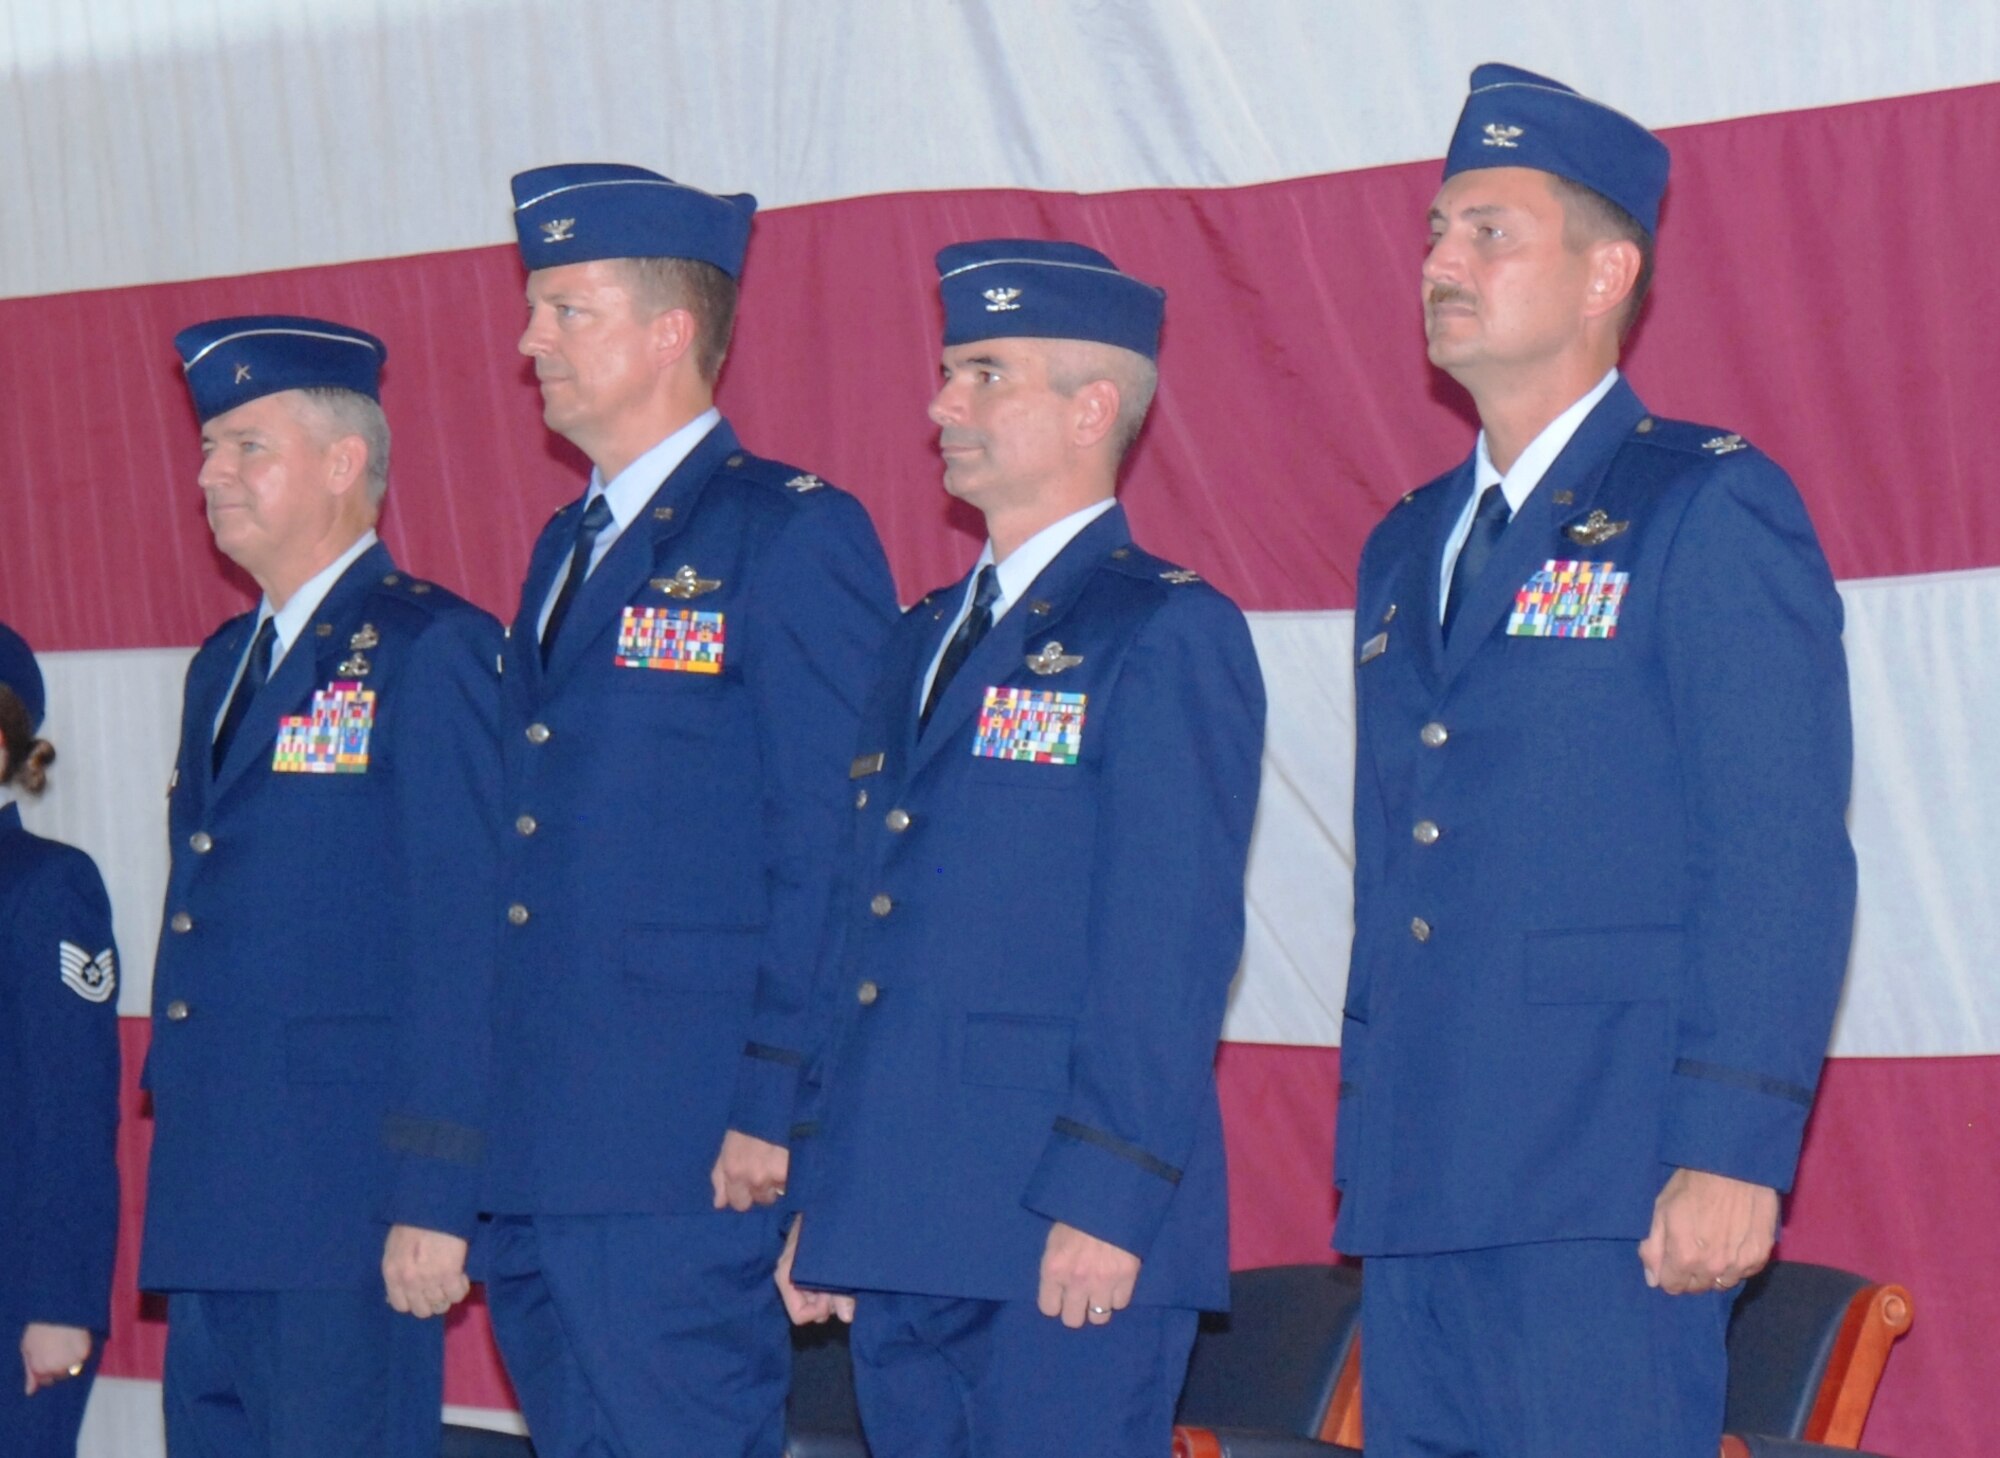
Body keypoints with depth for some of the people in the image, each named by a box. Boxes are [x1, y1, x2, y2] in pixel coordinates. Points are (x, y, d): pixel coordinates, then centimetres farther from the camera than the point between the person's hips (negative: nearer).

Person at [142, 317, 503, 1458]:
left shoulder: (433, 652, -7)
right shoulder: (224, 666, 19)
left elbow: (466, 942, -13)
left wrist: (434, 1199, -18)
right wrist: (183, 1181, 16)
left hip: (348, 1209, -8)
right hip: (215, 1211, 8)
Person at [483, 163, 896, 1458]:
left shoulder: (793, 538, -6)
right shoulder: (567, 551, 20)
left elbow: (831, 853, -11)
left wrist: (776, 1107, -17)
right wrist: (484, 1127, 16)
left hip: (687, 1154, -8)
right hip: (543, 1155, 8)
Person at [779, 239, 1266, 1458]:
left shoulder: (1168, 634, -5)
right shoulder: (928, 640, 19)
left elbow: (1172, 944, -12)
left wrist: (1104, 1199, -18)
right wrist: (823, 1196, 15)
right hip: (903, 1235, 8)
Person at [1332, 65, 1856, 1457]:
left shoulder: (1714, 510, -4)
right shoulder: (1408, 547, 19)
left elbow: (1785, 860, -11)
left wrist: (1731, 1155, -17)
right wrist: (1366, 1143, 16)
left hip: (1605, 1188, -7)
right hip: (1417, 1185, 7)